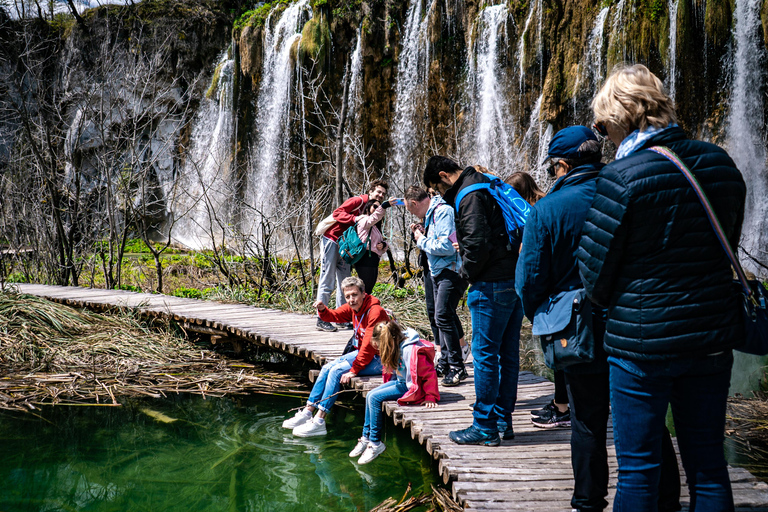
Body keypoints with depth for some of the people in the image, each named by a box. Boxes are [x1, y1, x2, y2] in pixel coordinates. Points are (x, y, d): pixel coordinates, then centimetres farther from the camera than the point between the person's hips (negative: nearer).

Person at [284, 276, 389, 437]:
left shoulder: (375, 312, -24)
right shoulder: (353, 307, 2)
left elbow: (369, 345, -26)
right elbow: (334, 316, 10)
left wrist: (354, 370, -25)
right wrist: (322, 310, -14)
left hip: (378, 359, -9)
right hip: (362, 352, 9)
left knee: (337, 371, -21)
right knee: (327, 368, 1)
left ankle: (319, 421, -20)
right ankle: (307, 413, 3)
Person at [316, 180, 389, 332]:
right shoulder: (358, 201, -13)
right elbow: (337, 213, -21)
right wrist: (355, 218, -32)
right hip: (331, 240, -9)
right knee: (327, 281, -7)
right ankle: (321, 320, -6)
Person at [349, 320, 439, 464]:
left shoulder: (412, 350, -28)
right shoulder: (398, 346, 0)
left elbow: (430, 374, -22)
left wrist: (430, 397, -20)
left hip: (411, 387, -9)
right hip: (400, 381, 9)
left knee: (374, 398, -18)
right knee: (370, 395, -2)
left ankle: (375, 443, -11)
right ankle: (366, 437, 5)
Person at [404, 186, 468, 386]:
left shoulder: (443, 212, -18)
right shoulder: (431, 213, 14)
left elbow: (447, 247, -27)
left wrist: (422, 241, -14)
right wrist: (422, 234, 7)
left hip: (451, 271, -11)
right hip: (438, 272, 11)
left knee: (443, 316, -15)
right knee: (441, 316, 15)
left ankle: (457, 368, -11)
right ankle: (445, 362, 26)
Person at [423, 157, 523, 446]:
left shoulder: (469, 196, -12)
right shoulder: (488, 186, 18)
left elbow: (478, 242, -21)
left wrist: (468, 272, -6)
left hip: (492, 286, -10)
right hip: (516, 279, 10)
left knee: (485, 354, -3)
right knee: (508, 354, 13)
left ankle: (484, 427, 2)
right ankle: (503, 422, 20)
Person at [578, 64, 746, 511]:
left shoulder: (622, 176, -15)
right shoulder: (720, 164, 2)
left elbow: (594, 270, -8)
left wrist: (612, 303, 12)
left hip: (642, 340, -5)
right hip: (713, 335, 5)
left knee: (638, 470, 6)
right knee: (709, 466, 14)